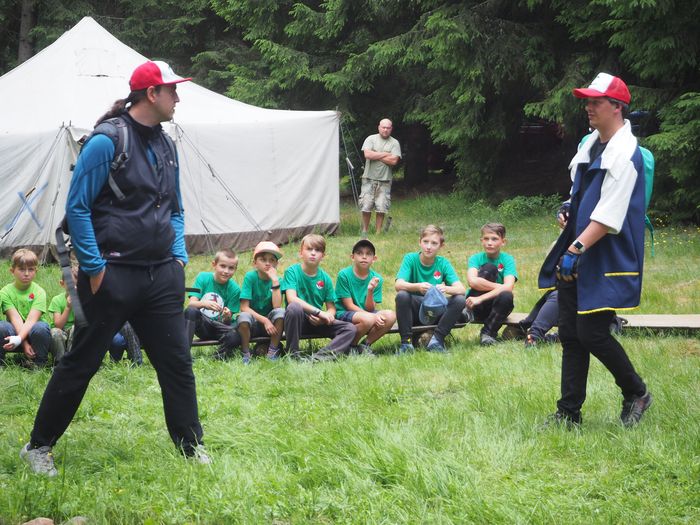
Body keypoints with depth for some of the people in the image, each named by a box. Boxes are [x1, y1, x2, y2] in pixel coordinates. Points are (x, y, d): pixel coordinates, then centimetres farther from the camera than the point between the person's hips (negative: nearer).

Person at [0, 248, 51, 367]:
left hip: (32, 332, 0)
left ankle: (39, 364, -13)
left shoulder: (39, 292, -8)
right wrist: (25, 344, -29)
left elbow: (31, 319, -21)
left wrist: (19, 339, -38)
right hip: (15, 331, 0)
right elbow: (15, 319, -17)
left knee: (41, 327, -35)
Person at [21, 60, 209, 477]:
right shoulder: (108, 140, -12)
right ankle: (39, 446, 14)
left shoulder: (166, 145, 12)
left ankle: (191, 444, 19)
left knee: (177, 360, 7)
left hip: (162, 276, 7)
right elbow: (77, 207, -13)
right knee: (81, 363, 2)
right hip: (113, 275, -7)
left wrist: (179, 257, 9)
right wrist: (94, 268, -14)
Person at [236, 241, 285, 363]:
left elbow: (277, 306, -20)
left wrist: (275, 281, -23)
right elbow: (244, 307, -15)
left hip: (270, 323, 2)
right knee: (243, 317, -34)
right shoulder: (250, 277, -10)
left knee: (280, 312, -28)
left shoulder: (277, 279, -5)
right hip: (253, 324, -2)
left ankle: (273, 351, -12)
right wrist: (265, 320, -23)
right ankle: (245, 353, -13)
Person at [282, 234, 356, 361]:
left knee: (350, 329, -14)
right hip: (297, 320, -4)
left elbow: (331, 308, 6)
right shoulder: (292, 271, -7)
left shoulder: (325, 278, 4)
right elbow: (292, 298, -22)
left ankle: (320, 356, -31)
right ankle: (293, 354, -25)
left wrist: (325, 317, -19)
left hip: (317, 322, 4)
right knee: (294, 307, -38)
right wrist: (318, 312, -27)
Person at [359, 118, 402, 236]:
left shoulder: (394, 143, 4)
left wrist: (376, 156, -6)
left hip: (385, 180, 0)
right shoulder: (371, 139, 4)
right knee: (366, 206, -1)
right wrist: (385, 154, -7)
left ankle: (378, 232, 8)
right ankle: (365, 230, 13)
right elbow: (367, 154, -12)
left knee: (381, 208, -1)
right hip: (369, 178, 0)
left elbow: (394, 160, -9)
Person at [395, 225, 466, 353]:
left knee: (459, 300, -22)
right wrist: (418, 287, -42)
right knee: (402, 296, -32)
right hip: (414, 310, -2)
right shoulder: (410, 259, -6)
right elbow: (398, 285, -21)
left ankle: (437, 339, -12)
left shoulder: (443, 263, -1)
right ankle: (406, 341, -21)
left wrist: (446, 289, -35)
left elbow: (461, 289, -12)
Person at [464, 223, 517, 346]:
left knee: (507, 296, -35)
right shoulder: (476, 258, -4)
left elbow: (508, 287, -23)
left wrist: (480, 298, -31)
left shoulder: (507, 260, -6)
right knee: (489, 268, -21)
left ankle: (488, 332, -14)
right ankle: (470, 311, -23)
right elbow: (472, 281, -25)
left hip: (497, 306, 1)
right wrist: (499, 287, -26)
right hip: (478, 308, -1)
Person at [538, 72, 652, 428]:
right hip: (576, 257, 9)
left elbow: (609, 217, -25)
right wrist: (571, 209, 10)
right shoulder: (591, 143, 11)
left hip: (606, 263, -9)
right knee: (570, 334, 9)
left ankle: (636, 393, 17)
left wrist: (577, 249, -29)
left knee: (593, 334, -6)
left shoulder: (624, 154, -18)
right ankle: (568, 414, 15)